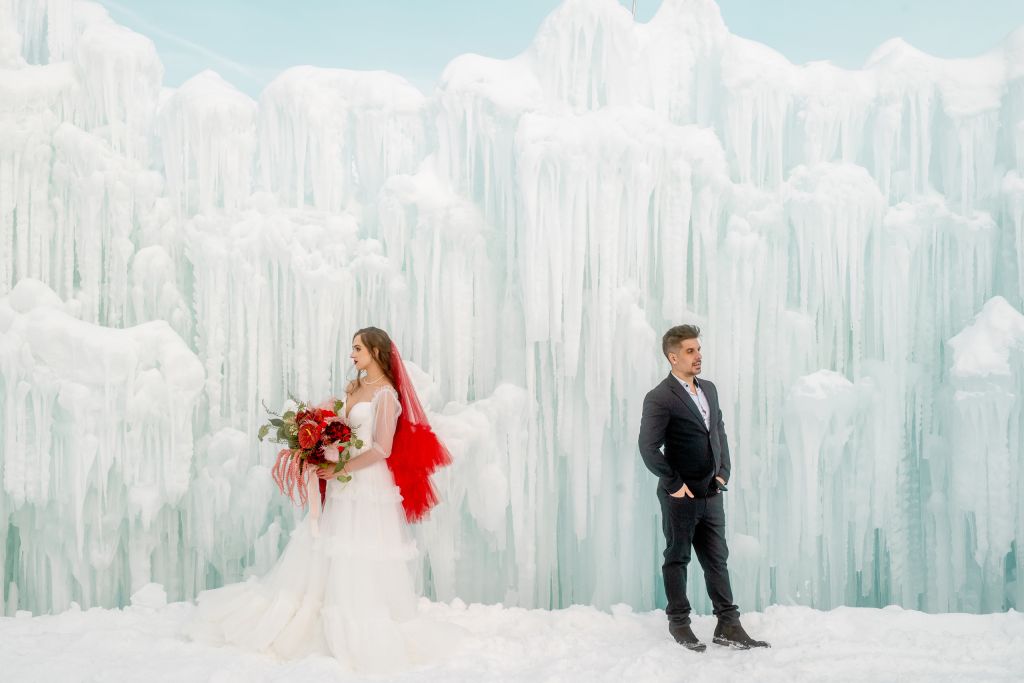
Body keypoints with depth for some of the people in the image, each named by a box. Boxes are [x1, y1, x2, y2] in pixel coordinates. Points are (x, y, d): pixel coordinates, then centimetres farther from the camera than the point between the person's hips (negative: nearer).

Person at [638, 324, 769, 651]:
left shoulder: (709, 389, 9)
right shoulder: (659, 398, -14)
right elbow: (649, 448, -17)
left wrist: (723, 472, 8)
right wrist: (674, 484, -13)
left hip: (711, 495, 7)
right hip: (680, 498, -6)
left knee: (717, 559, 11)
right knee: (677, 559, 9)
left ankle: (728, 626, 19)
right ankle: (679, 622, 22)